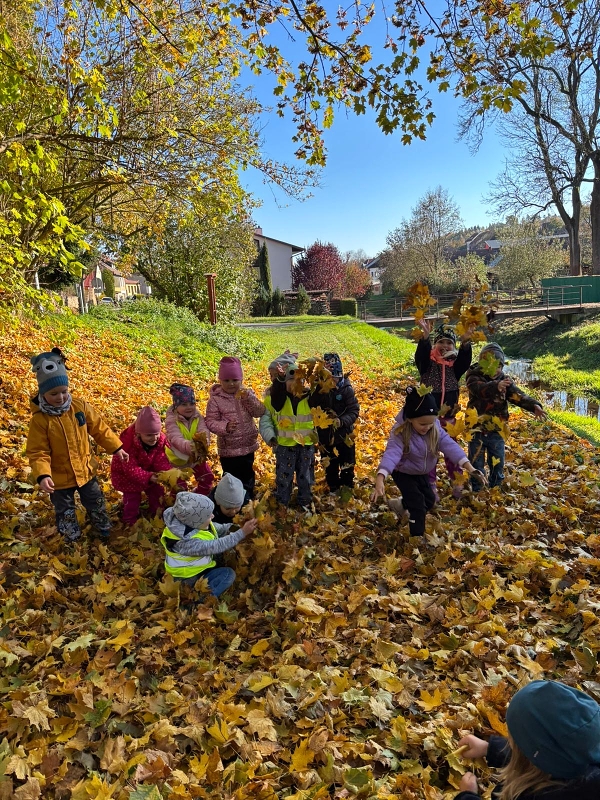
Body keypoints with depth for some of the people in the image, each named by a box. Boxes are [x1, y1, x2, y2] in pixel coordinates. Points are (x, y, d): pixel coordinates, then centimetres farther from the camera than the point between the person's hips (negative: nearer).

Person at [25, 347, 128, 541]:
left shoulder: (80, 406, -14)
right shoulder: (40, 419, -22)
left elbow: (99, 428, -4)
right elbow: (37, 452, -19)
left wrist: (116, 448, -6)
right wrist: (42, 475, -33)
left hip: (85, 470, 3)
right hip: (60, 478, -3)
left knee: (96, 504, 23)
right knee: (65, 513, 18)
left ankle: (105, 532, 48)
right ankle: (73, 542, 43)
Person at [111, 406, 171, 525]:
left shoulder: (160, 440, -22)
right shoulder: (128, 442, -38)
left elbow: (161, 460, -23)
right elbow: (131, 468, -37)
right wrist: (148, 477, -49)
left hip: (149, 471, 5)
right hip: (126, 474, -5)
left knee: (157, 491, 13)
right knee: (133, 497, -2)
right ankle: (131, 521, 22)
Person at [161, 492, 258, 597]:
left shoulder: (191, 522, -12)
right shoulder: (188, 541, -36)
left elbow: (218, 529, -1)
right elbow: (218, 546, -33)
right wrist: (242, 533, -32)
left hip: (198, 566, 8)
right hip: (188, 579, -8)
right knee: (228, 574, -14)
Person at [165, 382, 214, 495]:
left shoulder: (198, 417, -10)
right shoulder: (171, 420, -25)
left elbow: (204, 431, -27)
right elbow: (176, 439, -40)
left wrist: (204, 441, -54)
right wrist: (189, 446, -61)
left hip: (197, 457, 5)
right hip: (178, 458, -5)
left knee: (207, 478, 15)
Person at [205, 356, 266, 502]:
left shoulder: (247, 393, -2)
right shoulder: (215, 399, -12)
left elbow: (260, 412, -9)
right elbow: (210, 422, -14)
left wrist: (248, 398, -23)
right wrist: (225, 427, -31)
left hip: (248, 446, 4)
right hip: (228, 449, -4)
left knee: (248, 476, 21)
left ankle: (248, 501, 41)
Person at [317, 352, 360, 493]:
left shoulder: (347, 389, -15)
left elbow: (354, 411, -16)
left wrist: (342, 421, -31)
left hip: (344, 435, -1)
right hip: (325, 436, 1)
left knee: (347, 466, 15)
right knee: (330, 467, 18)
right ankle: (333, 490, 38)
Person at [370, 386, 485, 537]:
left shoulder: (435, 428, -20)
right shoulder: (400, 433, -34)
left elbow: (449, 445, -27)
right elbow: (392, 454, -46)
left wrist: (469, 467, -39)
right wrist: (380, 479, -61)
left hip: (422, 473, 6)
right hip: (403, 473, -6)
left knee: (429, 500, 18)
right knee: (418, 504, -12)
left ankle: (401, 506, 43)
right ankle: (418, 537, 7)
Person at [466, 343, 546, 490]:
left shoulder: (504, 380, 3)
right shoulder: (474, 378, -12)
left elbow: (518, 395, -9)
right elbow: (481, 389, -35)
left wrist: (534, 405, -28)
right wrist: (496, 386, -56)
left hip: (496, 431, 4)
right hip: (477, 430, -4)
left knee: (498, 464, 13)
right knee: (477, 465, 6)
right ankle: (476, 493, 21)